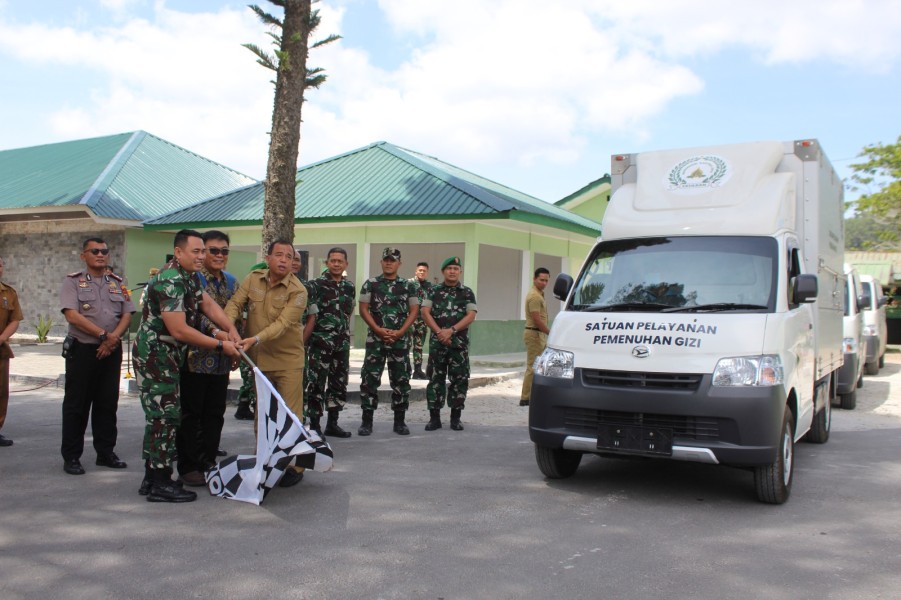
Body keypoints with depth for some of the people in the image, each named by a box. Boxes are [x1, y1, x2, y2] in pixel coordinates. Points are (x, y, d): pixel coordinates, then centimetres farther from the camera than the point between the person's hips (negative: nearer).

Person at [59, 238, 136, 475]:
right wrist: (103, 335, -17)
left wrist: (114, 337, -11)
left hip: (112, 350, 4)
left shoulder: (117, 283, 13)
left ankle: (106, 452, 18)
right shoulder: (73, 281, 0)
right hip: (82, 349, -4)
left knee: (108, 403, 9)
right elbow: (72, 314, -12)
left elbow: (127, 314, 6)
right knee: (76, 404, 1)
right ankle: (71, 456, 9)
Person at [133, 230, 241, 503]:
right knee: (165, 417, -7)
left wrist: (232, 330, -9)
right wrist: (220, 345, -20)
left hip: (167, 357, 10)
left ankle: (151, 478, 24)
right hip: (155, 356, -10)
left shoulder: (189, 277, 11)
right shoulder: (170, 281, -21)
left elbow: (209, 304, 7)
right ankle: (161, 484, 0)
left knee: (159, 417, 15)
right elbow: (179, 330, -25)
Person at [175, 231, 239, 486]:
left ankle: (208, 462, 22)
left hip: (221, 359, 7)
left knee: (215, 414, 11)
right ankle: (188, 467, 12)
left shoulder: (231, 281, 14)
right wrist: (213, 330, -31)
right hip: (195, 357, -6)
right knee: (191, 414, 2)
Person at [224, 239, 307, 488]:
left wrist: (255, 339, -38)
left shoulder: (297, 291, -15)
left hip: (288, 359, -5)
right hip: (258, 358, 5)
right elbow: (235, 303, -5)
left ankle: (294, 466, 10)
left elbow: (283, 324, -24)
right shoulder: (253, 278, 2)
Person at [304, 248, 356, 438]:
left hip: (342, 344, 6)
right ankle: (314, 425, 3)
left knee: (339, 384, 10)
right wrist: (303, 339, -8)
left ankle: (332, 423, 20)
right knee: (317, 383, -4)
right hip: (320, 343, -6)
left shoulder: (350, 287, 11)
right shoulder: (316, 285, -4)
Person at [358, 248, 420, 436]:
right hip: (375, 339, -1)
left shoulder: (409, 286, 6)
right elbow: (363, 309, 0)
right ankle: (367, 421, 6)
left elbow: (414, 311, 3)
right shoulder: (370, 284, 4)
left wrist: (399, 332, -9)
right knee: (369, 379, -2)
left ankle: (399, 421, 13)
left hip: (400, 339, 1)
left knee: (401, 380, 4)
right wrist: (379, 330, -11)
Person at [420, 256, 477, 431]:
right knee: (436, 379, 3)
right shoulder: (434, 291, 8)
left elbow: (471, 316, -3)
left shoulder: (467, 292, 7)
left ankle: (455, 418, 10)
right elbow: (425, 313, -1)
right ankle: (434, 417, 8)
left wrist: (451, 330, -14)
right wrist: (440, 332, -12)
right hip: (437, 341, 0)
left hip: (459, 342, 0)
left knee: (460, 379, 1)